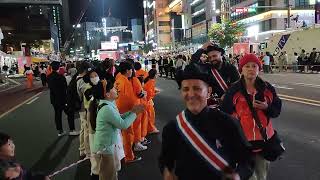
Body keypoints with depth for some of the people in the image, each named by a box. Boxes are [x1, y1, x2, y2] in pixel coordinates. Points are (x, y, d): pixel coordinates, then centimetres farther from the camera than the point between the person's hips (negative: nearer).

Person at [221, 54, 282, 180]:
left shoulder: (268, 88, 0)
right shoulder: (234, 91, -8)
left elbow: (277, 110, 6)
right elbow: (226, 114, -4)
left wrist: (267, 107, -15)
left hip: (264, 138, 3)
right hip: (243, 140, -3)